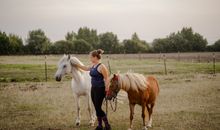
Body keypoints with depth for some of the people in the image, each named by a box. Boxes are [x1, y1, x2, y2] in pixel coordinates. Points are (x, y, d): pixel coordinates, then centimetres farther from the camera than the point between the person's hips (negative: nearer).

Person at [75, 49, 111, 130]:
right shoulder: (93, 66, 9)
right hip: (93, 89, 9)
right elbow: (86, 68, 30)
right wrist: (76, 64, 30)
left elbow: (107, 79, -17)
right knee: (97, 108, 11)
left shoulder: (101, 66, -16)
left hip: (100, 89, -9)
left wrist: (106, 91, -19)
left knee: (98, 108, -8)